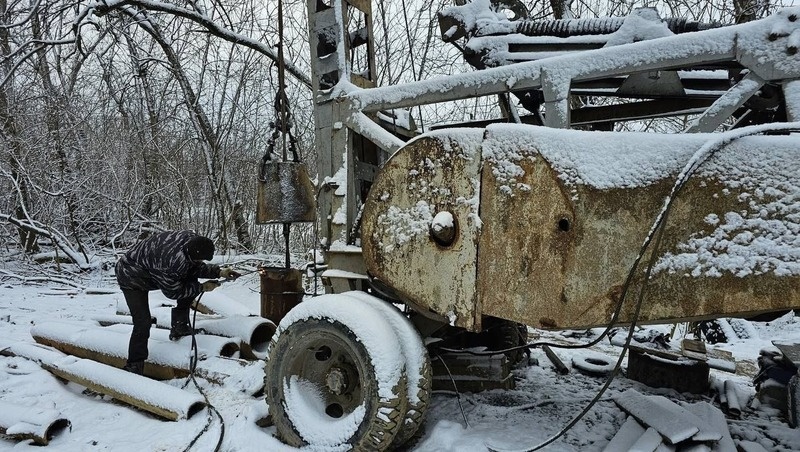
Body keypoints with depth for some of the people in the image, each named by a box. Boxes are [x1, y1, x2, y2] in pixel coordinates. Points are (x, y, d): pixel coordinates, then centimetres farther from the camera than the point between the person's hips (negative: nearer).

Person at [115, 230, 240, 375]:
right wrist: (201, 288, -16)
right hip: (131, 278, -8)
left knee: (190, 280, -5)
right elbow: (173, 292, -23)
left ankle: (179, 327, 6)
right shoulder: (173, 262, -42)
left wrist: (219, 272, -12)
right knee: (143, 323, -15)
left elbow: (195, 266, -2)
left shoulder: (191, 238, -21)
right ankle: (134, 366, 2)